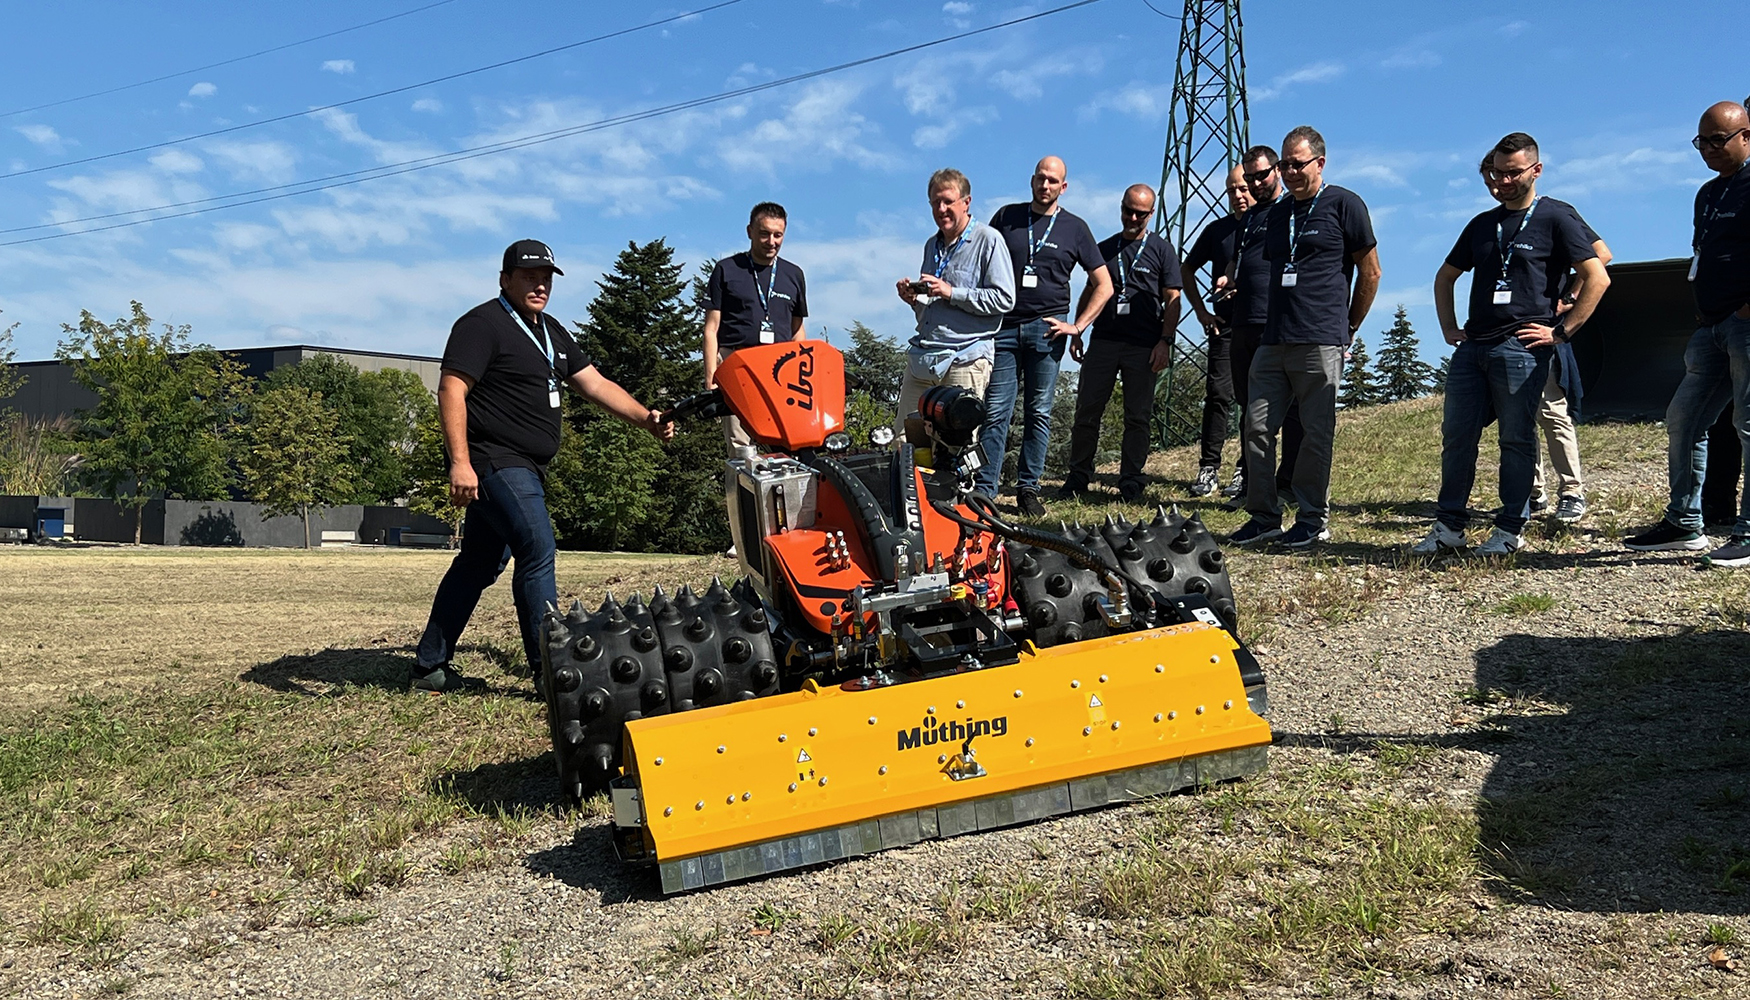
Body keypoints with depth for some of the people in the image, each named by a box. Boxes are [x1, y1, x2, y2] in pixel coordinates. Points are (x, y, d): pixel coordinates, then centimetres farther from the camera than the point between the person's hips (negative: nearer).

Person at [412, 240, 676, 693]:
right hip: (493, 463, -9)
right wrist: (460, 463, -27)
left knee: (480, 563, 12)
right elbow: (452, 390, -18)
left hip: (521, 469, 10)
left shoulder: (551, 332, 18)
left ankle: (429, 668, 21)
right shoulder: (483, 324, -9)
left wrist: (645, 419, 4)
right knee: (537, 551, -16)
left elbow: (594, 384, 16)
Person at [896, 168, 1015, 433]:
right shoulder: (932, 245, 21)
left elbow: (1004, 299, -12)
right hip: (921, 358, 7)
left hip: (964, 359, -7)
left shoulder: (988, 240, -3)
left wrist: (951, 292, -15)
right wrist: (914, 299, 8)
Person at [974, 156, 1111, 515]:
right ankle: (984, 489, -3)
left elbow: (1103, 286, 10)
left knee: (1039, 412, 3)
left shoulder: (1075, 227, 9)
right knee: (995, 411, -4)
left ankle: (1028, 488, 10)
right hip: (1004, 324, 0)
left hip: (1047, 327, 0)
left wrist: (1077, 326, 0)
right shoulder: (1006, 216, 11)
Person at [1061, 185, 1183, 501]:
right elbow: (1089, 293, 20)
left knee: (1137, 417, 1)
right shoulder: (1104, 249, 16)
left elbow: (1172, 301, 3)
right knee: (1086, 412, 0)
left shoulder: (1162, 250, 7)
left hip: (1143, 346, -2)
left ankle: (1130, 483, 9)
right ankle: (1078, 478, 10)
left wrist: (1165, 341, -8)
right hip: (1103, 341, 3)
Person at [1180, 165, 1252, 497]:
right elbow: (1187, 271, 20)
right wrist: (1201, 311, 11)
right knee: (1218, 394, -5)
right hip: (1225, 325, 1)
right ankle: (1209, 469, -2)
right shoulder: (1217, 230, 10)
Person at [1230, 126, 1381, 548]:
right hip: (1273, 341, 6)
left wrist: (1348, 327, 6)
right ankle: (1264, 516, 11)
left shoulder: (1344, 205, 0)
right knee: (1257, 426, 2)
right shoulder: (1277, 212, 19)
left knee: (1317, 433, 0)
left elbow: (1370, 271, 2)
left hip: (1320, 344, -6)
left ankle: (1314, 520, 10)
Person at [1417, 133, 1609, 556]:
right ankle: (1450, 525, 11)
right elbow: (1445, 277, 28)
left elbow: (1598, 279, -5)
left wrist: (1561, 331, -9)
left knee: (1517, 440, -1)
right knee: (1456, 435, 3)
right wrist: (1449, 328, 16)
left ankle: (1511, 530, 7)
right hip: (1472, 346, 6)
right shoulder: (1482, 224, 18)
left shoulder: (1557, 217, 1)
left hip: (1522, 348, -6)